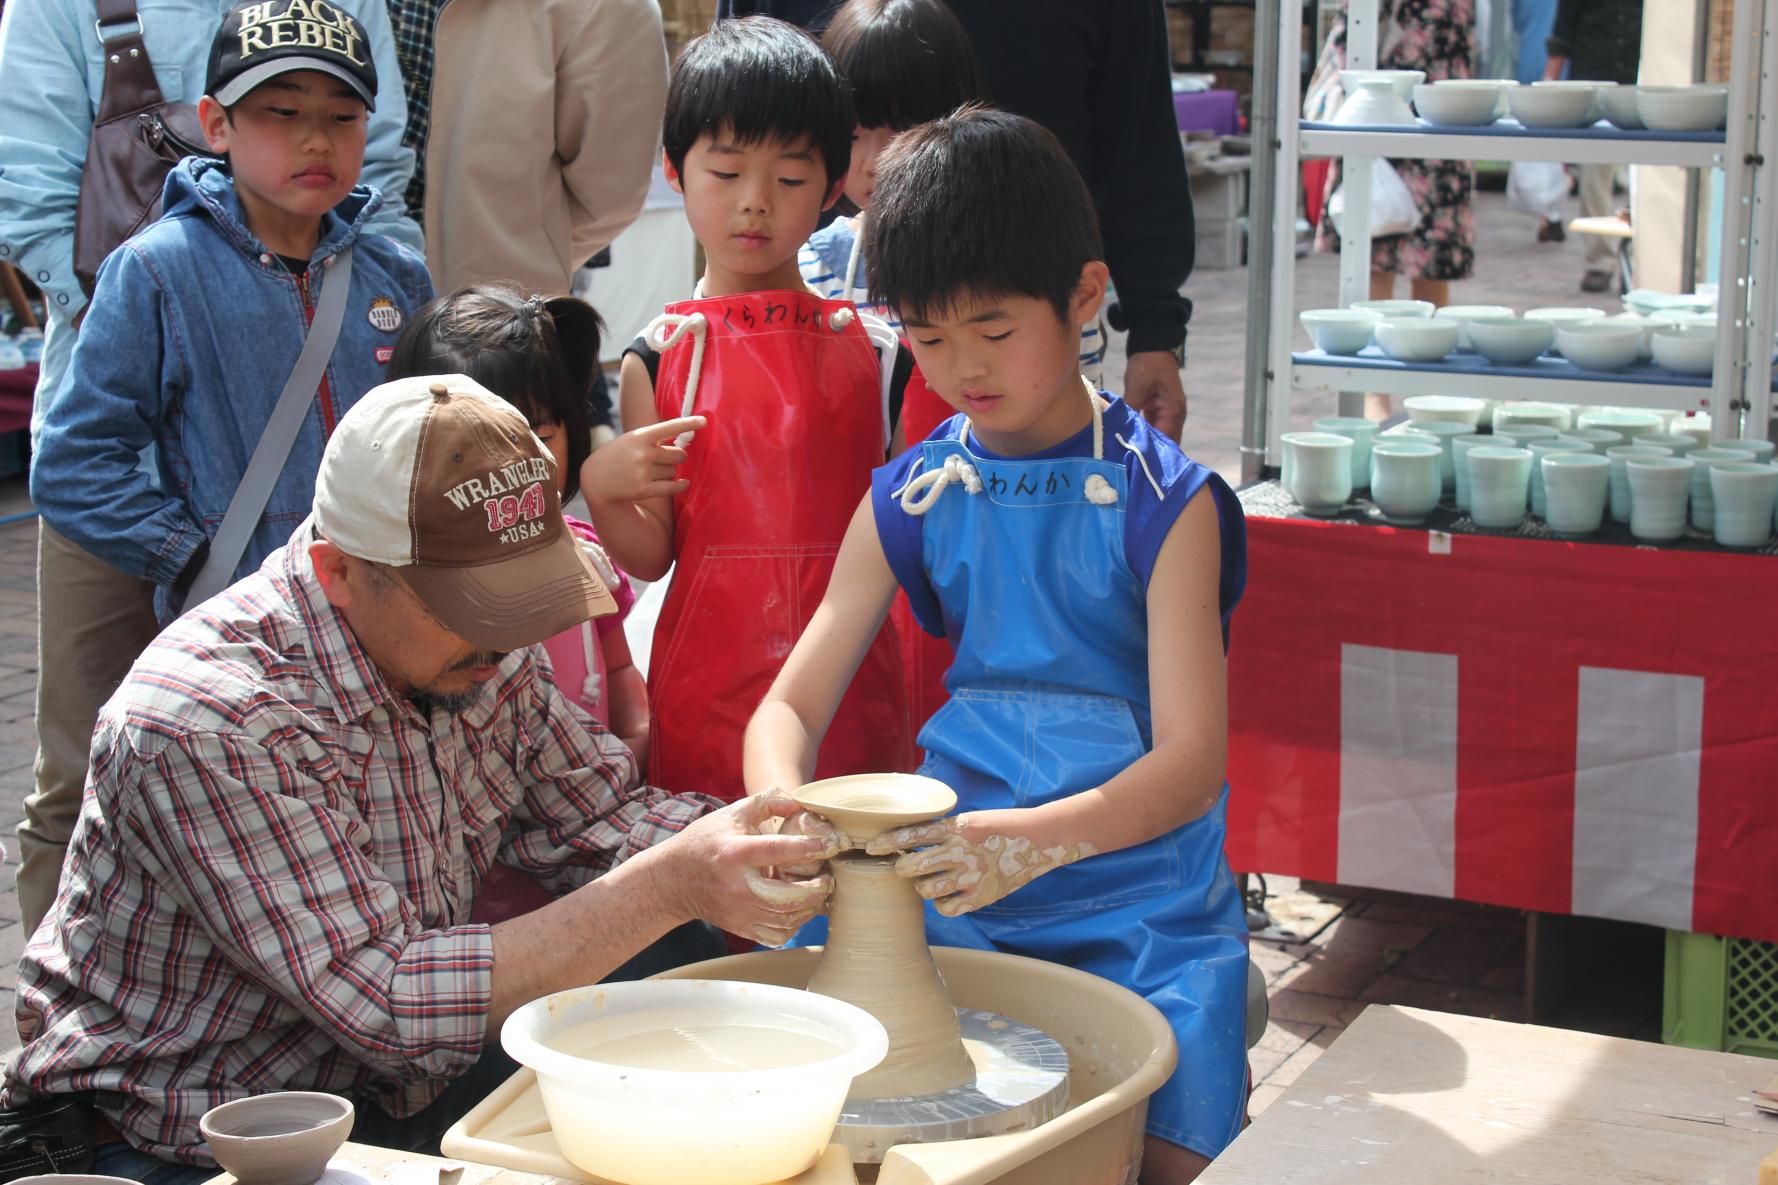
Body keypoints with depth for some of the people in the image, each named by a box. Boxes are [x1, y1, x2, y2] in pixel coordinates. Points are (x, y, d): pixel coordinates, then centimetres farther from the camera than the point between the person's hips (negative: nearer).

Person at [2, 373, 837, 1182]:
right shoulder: (202, 726, -27)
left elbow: (596, 818, 5)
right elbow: (386, 1005, -29)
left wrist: (728, 854, -18)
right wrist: (670, 885, -31)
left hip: (393, 1094, 8)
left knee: (695, 949, -5)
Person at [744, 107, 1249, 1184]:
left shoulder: (1161, 501, -6)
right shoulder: (911, 500, 7)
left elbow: (1192, 758, -12)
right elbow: (792, 705, 6)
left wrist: (1035, 839, -31)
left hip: (1138, 896, -3)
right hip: (952, 887, 3)